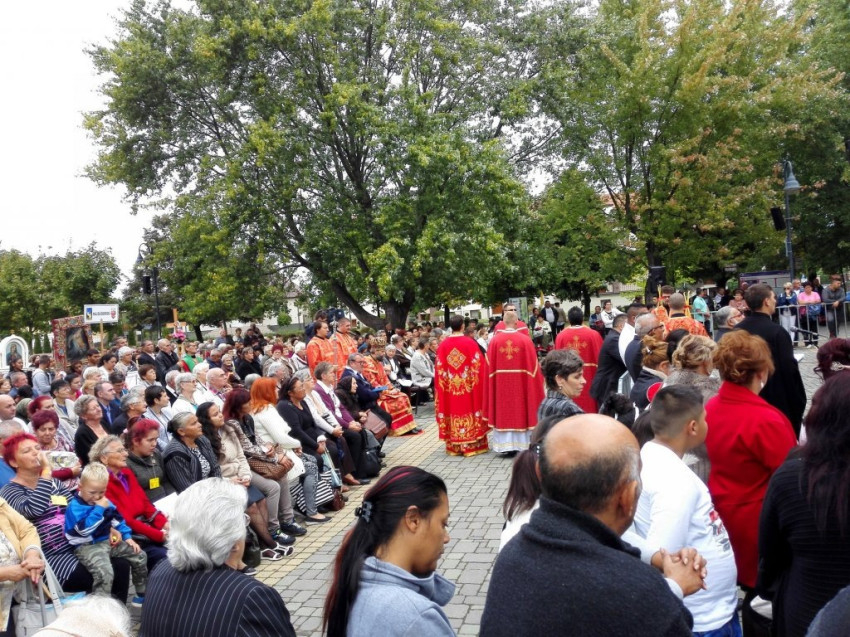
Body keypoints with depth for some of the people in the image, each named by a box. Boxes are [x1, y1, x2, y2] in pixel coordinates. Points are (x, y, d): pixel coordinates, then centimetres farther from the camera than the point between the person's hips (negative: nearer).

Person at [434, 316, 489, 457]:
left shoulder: (443, 345, -2)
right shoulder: (470, 343, -9)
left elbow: (439, 369, 1)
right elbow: (479, 365, -5)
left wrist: (444, 382, 12)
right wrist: (485, 360, 15)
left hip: (450, 388, 3)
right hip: (468, 386, -2)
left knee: (454, 412, 9)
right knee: (468, 411, 5)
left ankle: (454, 447, 15)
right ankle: (472, 445, 10)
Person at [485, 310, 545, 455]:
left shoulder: (494, 340, -6)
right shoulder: (525, 340, -9)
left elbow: (490, 367, -1)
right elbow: (532, 366, -3)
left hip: (500, 385, 1)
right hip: (520, 383, -1)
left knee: (503, 410, 10)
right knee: (519, 410, 9)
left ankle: (505, 445, 11)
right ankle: (520, 444, 13)